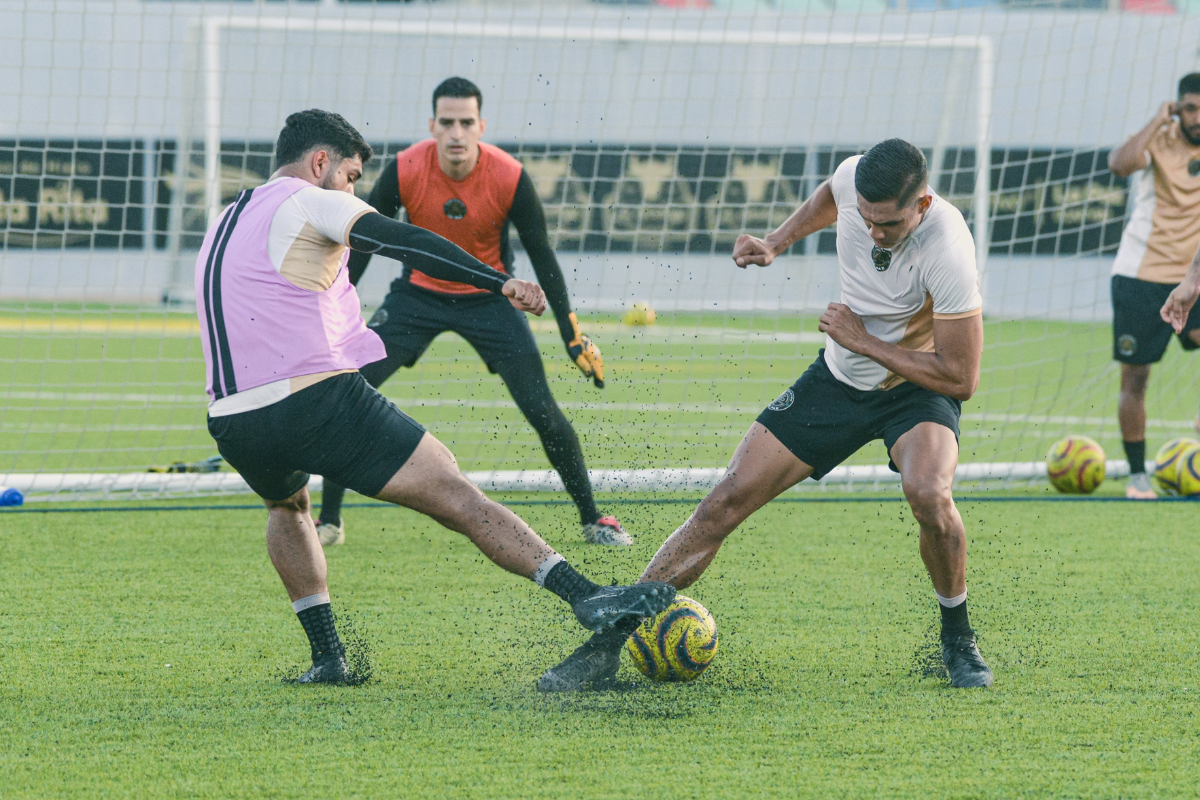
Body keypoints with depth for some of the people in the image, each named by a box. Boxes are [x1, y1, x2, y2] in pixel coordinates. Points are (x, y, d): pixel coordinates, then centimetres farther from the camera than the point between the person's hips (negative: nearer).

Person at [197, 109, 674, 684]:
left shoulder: (223, 227, 25)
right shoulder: (311, 203, 2)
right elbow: (404, 242, -13)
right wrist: (499, 282, -20)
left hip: (233, 421, 7)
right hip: (319, 400, -7)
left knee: (286, 506, 37)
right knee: (456, 495, -7)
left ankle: (327, 657, 25)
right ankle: (586, 595, -17)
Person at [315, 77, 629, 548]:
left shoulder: (510, 178, -21)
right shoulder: (404, 172, -20)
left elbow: (541, 254, -9)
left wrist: (572, 333, -9)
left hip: (489, 298, -1)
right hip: (418, 293, 1)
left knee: (543, 412, -10)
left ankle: (593, 521, 6)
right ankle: (329, 521, 0)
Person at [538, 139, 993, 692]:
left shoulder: (946, 252, -33)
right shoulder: (854, 179, -18)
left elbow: (960, 378, -27)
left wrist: (862, 340, -23)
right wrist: (776, 243, 1)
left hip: (917, 386, -4)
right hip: (838, 377, 4)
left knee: (928, 494, -35)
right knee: (727, 501, -5)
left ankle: (958, 640, -8)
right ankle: (608, 644, 1)